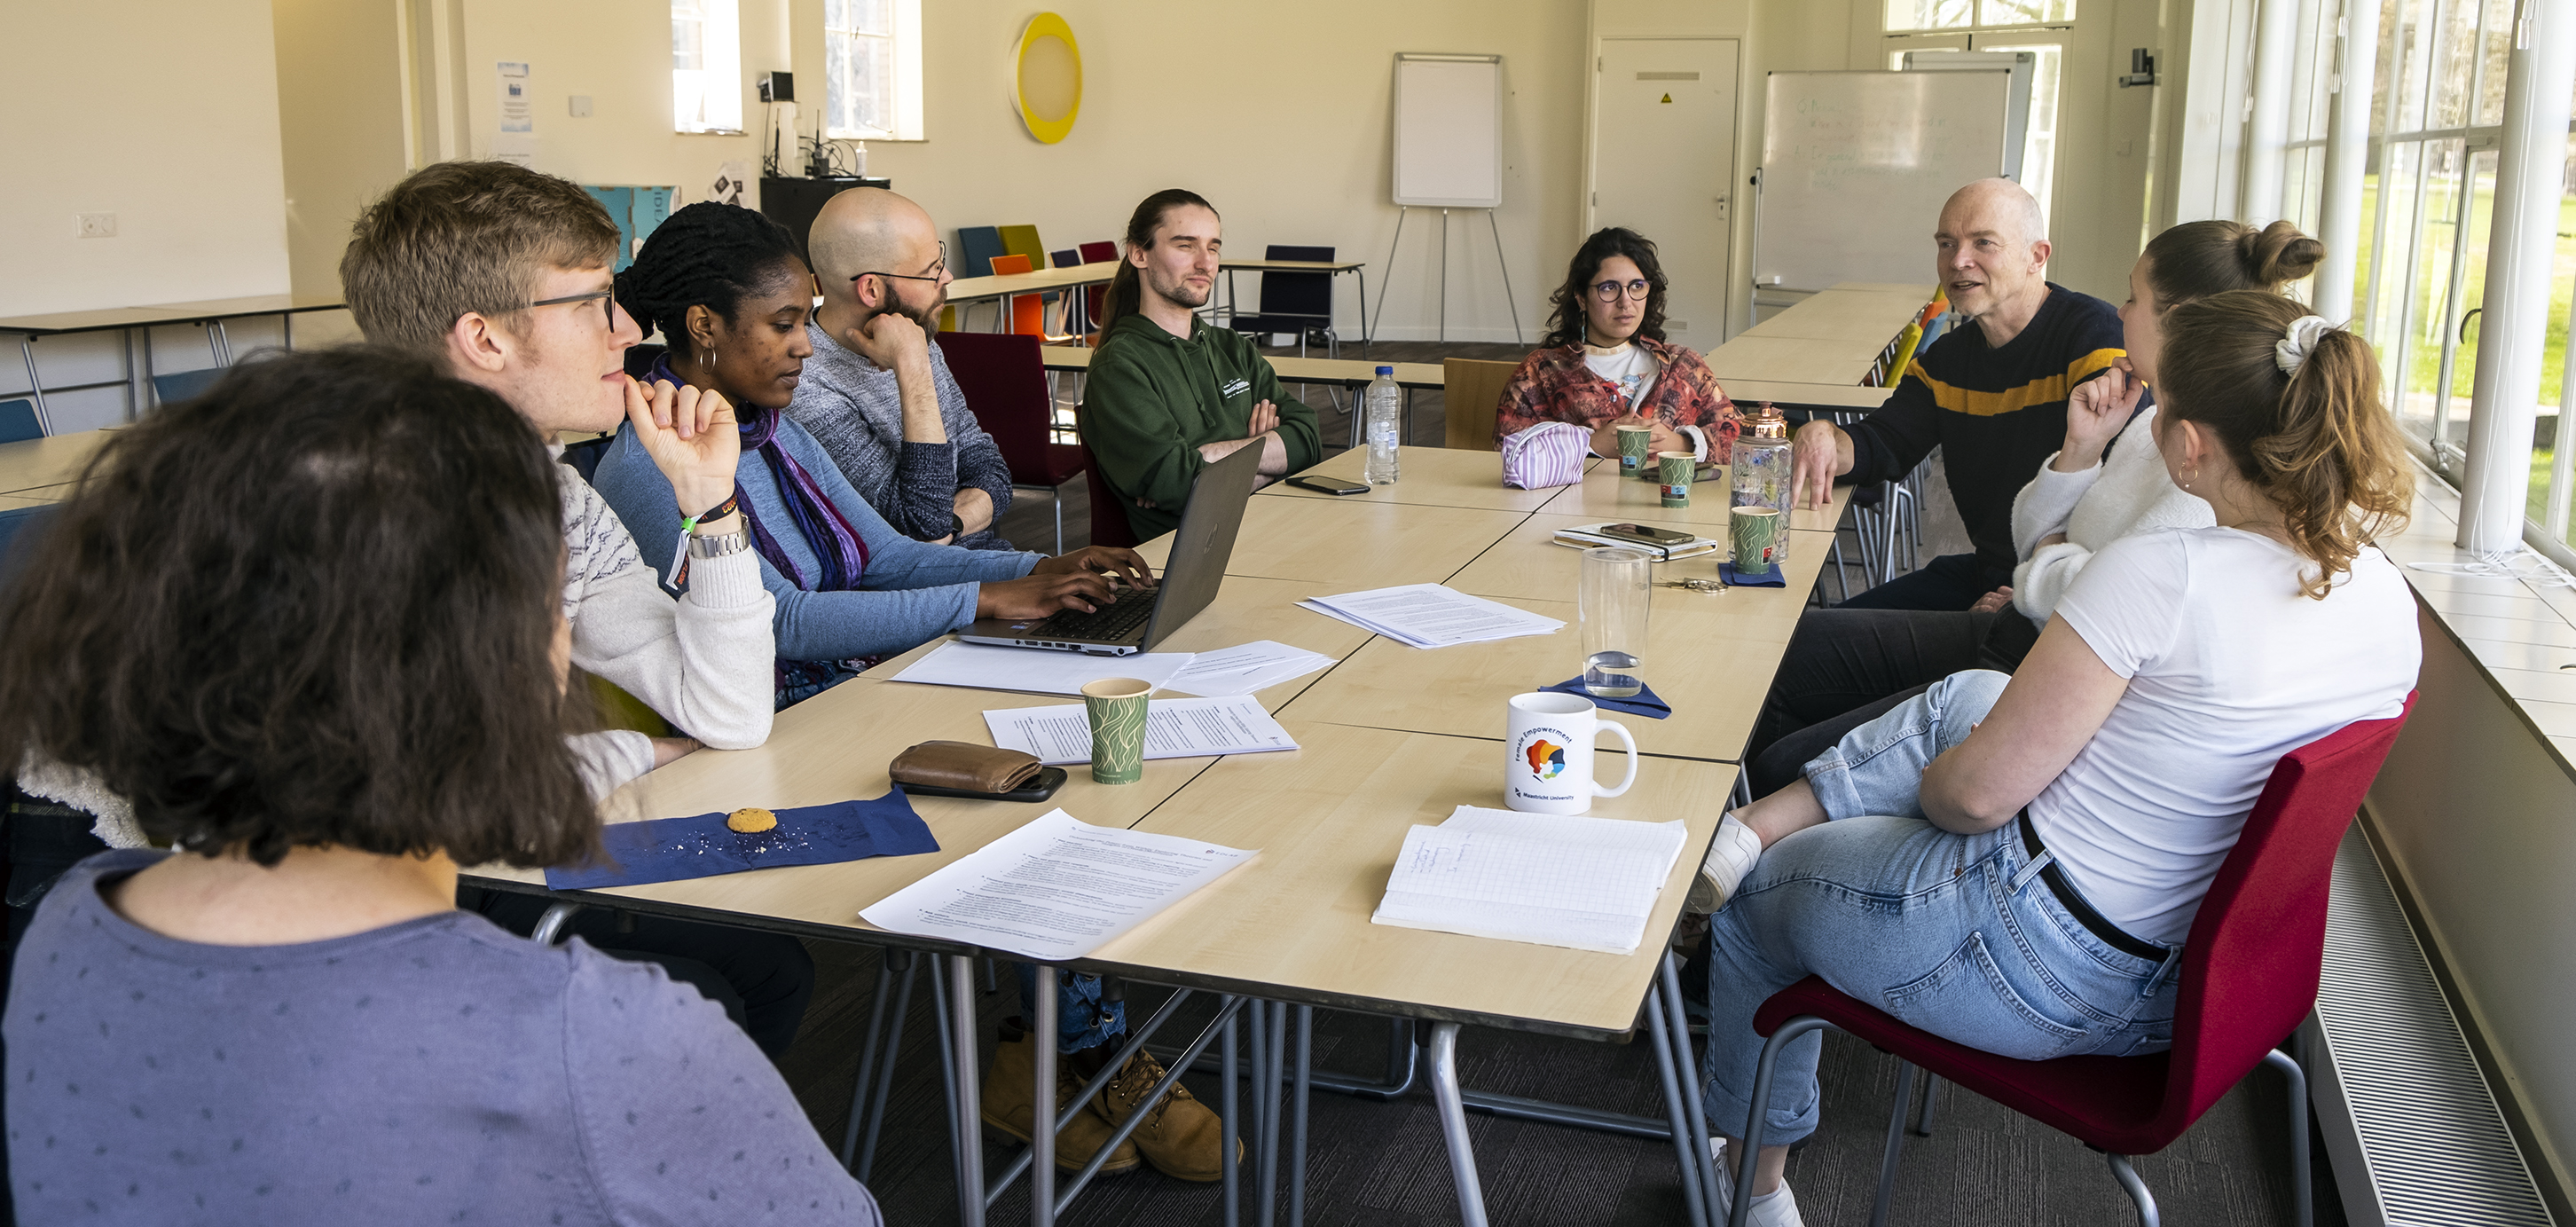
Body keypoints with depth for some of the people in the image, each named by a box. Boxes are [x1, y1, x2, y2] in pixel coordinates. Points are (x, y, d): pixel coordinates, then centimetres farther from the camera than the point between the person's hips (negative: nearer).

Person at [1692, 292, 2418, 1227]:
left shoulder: (2159, 573, -29)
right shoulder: (2384, 596, -5)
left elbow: (1977, 792, -22)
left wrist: (1924, 783, 1)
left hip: (2046, 969, -8)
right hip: (2196, 956, 8)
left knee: (1751, 898, 19)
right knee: (1966, 696, 21)